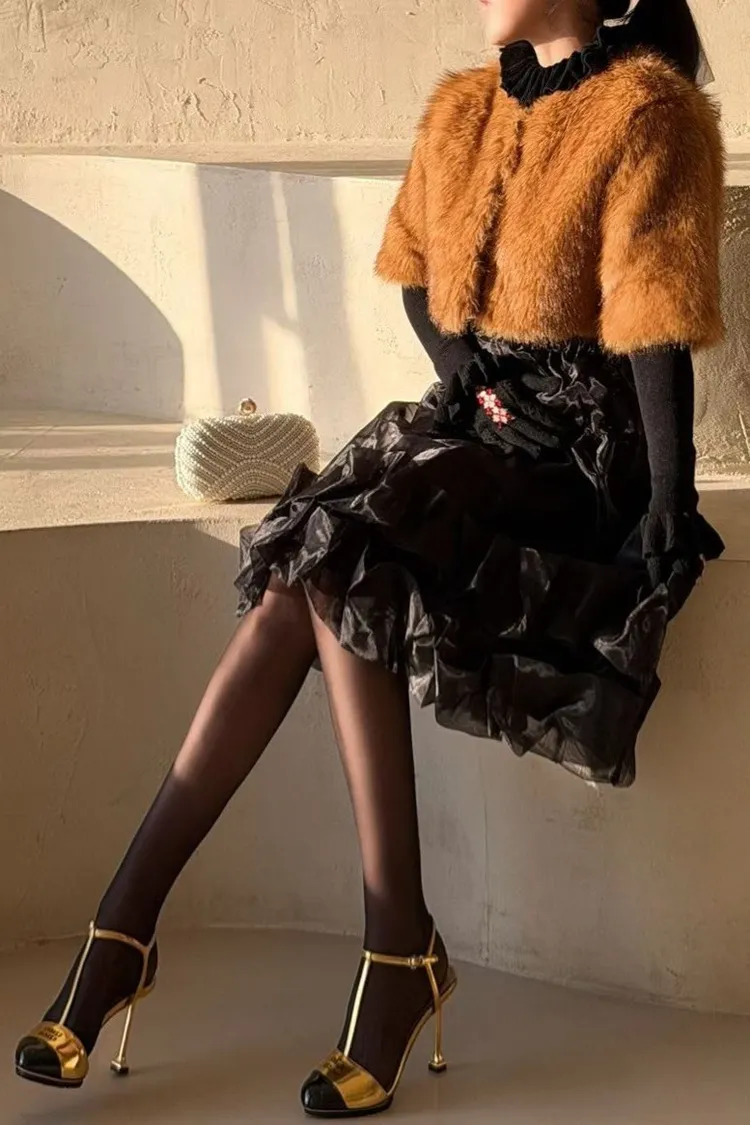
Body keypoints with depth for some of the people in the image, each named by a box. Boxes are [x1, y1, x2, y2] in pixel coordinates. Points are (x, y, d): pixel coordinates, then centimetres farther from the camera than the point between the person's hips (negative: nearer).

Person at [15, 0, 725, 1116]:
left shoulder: (645, 109, -9)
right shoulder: (461, 107, 13)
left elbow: (656, 332, -14)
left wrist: (669, 520, -17)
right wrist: (468, 384, 3)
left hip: (583, 450, -6)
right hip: (470, 422, 6)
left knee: (342, 571, -29)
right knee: (295, 589, -20)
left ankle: (399, 949, -23)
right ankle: (123, 925, -20)